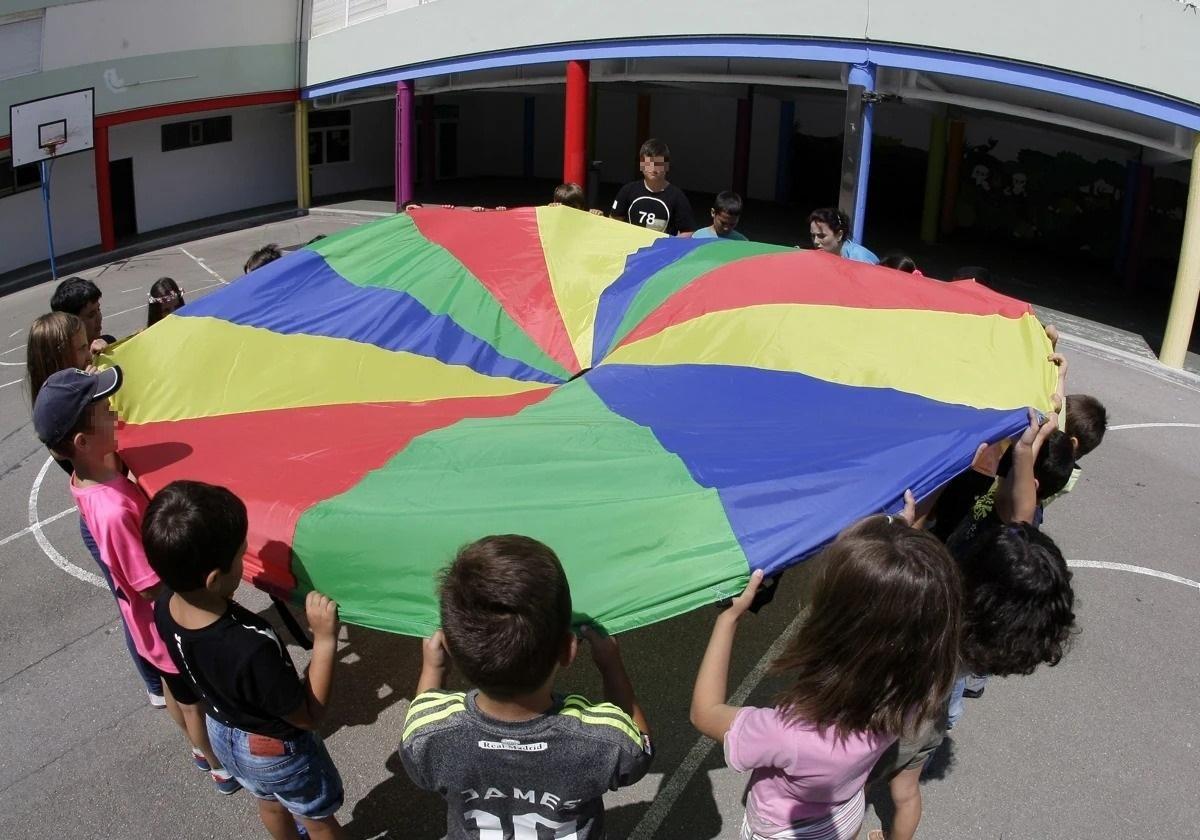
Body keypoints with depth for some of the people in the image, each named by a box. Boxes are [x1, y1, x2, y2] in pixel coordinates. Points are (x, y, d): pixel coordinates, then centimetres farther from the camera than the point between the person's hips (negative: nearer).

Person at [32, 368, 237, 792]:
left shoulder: (86, 478, -15)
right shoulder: (114, 510, -41)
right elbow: (152, 585, -33)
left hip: (149, 624, 8)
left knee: (175, 689, 32)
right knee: (195, 700, 19)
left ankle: (200, 747, 57)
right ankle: (222, 768, 44)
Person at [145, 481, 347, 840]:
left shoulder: (164, 607, -23)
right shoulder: (251, 649, -45)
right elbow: (308, 715, -28)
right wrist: (325, 640, -32)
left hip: (222, 732, 6)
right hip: (276, 750, -6)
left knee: (269, 803, 36)